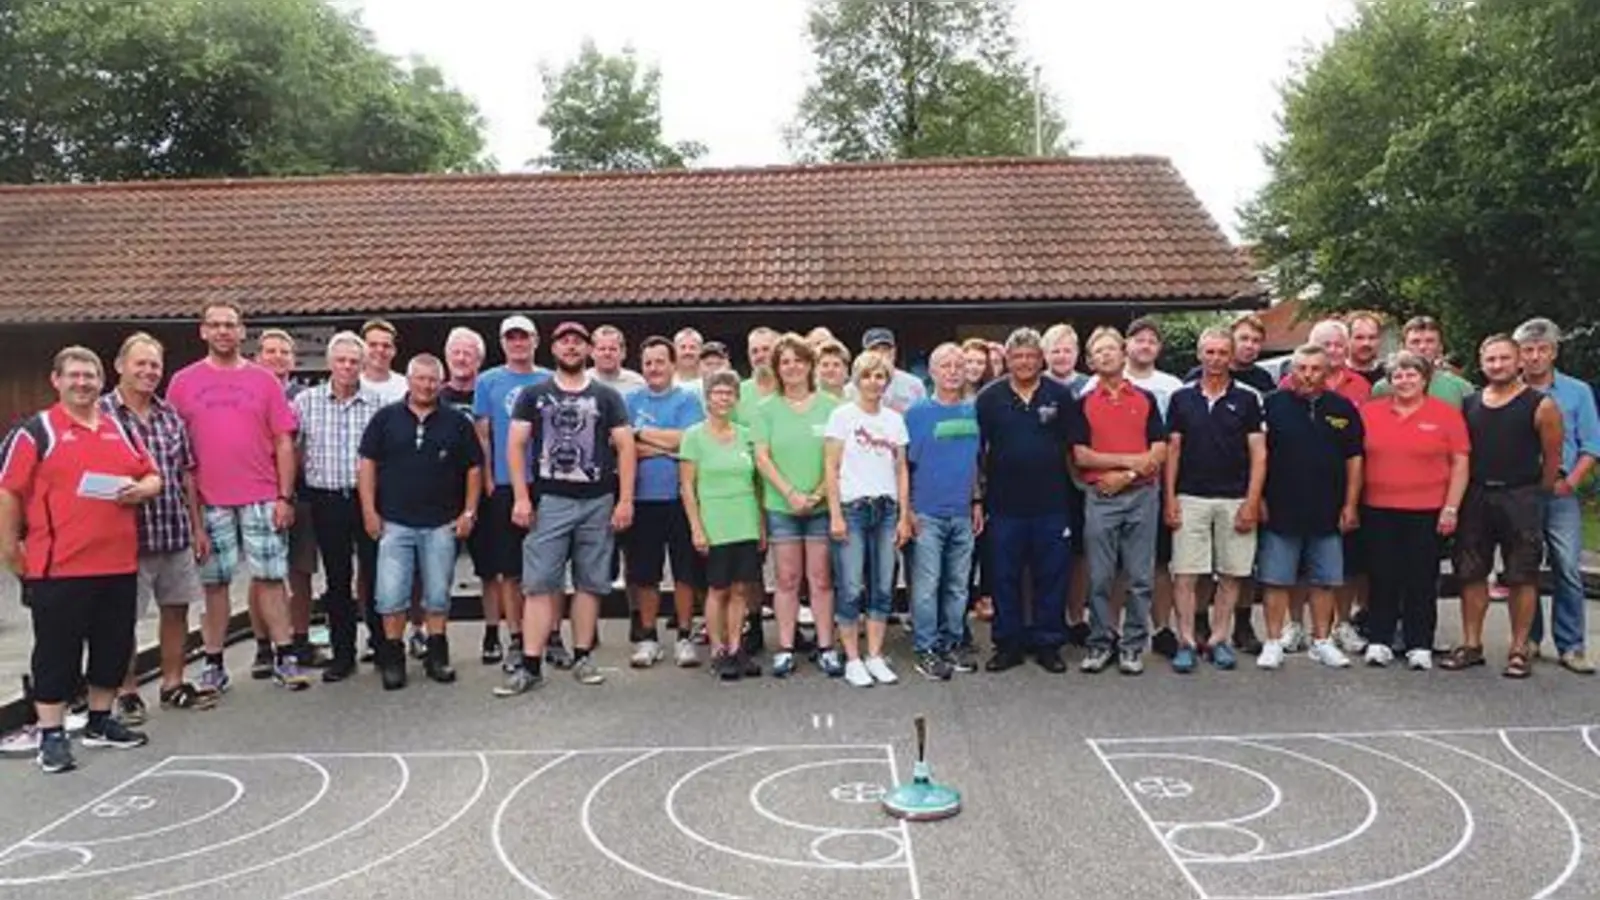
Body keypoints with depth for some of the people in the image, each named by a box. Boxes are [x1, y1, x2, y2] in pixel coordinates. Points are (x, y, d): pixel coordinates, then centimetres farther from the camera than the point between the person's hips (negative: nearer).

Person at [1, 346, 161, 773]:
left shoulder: (121, 430, 14)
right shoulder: (36, 432, -1)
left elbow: (152, 477, 18)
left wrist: (142, 489, -5)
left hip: (119, 564, 5)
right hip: (58, 567, -5)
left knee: (114, 646, 12)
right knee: (57, 651, 2)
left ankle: (100, 721, 27)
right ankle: (52, 735, 12)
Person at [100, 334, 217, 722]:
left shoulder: (170, 414, 10)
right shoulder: (102, 412, -7)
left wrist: (197, 526, 13)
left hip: (176, 532, 5)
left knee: (176, 609, 12)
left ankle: (173, 684, 25)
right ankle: (127, 693, 19)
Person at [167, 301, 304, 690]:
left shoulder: (264, 380, 5)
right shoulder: (183, 382, 6)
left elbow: (284, 443, 4)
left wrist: (285, 496, -2)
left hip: (262, 499, 0)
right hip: (208, 501, 0)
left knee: (270, 578, 2)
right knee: (214, 582, 8)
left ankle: (284, 658, 10)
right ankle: (213, 663, 17)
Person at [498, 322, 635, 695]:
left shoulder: (607, 396, 8)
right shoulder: (534, 395, 8)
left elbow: (625, 447, 4)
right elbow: (515, 445, 4)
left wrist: (625, 500, -4)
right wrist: (521, 497, -5)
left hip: (597, 502, 1)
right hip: (549, 501, -1)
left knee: (590, 582, 6)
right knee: (539, 584, -4)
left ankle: (582, 657, 17)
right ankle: (530, 665, -1)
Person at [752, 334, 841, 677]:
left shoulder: (830, 406, 2)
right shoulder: (767, 410, 5)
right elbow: (762, 458, -1)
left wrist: (818, 494, -11)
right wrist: (791, 494, -11)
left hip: (822, 506, -1)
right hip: (781, 506, 1)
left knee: (821, 578, 4)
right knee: (787, 579, 5)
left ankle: (826, 648, 11)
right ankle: (785, 649, 12)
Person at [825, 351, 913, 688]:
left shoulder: (895, 419, 11)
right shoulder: (842, 415, 0)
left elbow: (901, 471, 12)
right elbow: (830, 468, -4)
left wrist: (904, 517, 7)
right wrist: (835, 515, -9)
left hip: (886, 509, 4)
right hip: (852, 508, -4)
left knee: (883, 587, 5)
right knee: (851, 588, -3)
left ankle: (875, 657, 15)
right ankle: (852, 660, 7)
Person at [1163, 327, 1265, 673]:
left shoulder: (1247, 398, 3)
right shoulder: (1182, 397, 6)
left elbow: (1258, 453, 1)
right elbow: (1172, 450, 7)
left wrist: (1252, 501, -7)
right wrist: (1169, 498, -1)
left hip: (1235, 500, 0)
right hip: (1190, 498, 0)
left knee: (1230, 575, 6)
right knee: (1185, 574, -3)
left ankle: (1219, 639, 17)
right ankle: (1186, 641, 5)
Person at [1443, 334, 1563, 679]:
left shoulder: (1540, 406, -5)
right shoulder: (1469, 404, 8)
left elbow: (1552, 457, 0)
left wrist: (1536, 496, 4)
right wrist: (1465, 495, 8)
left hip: (1520, 498, -4)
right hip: (1475, 497, 4)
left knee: (1522, 576, 1)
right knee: (1471, 573, 8)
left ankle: (1519, 650, 10)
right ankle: (1471, 645, 18)